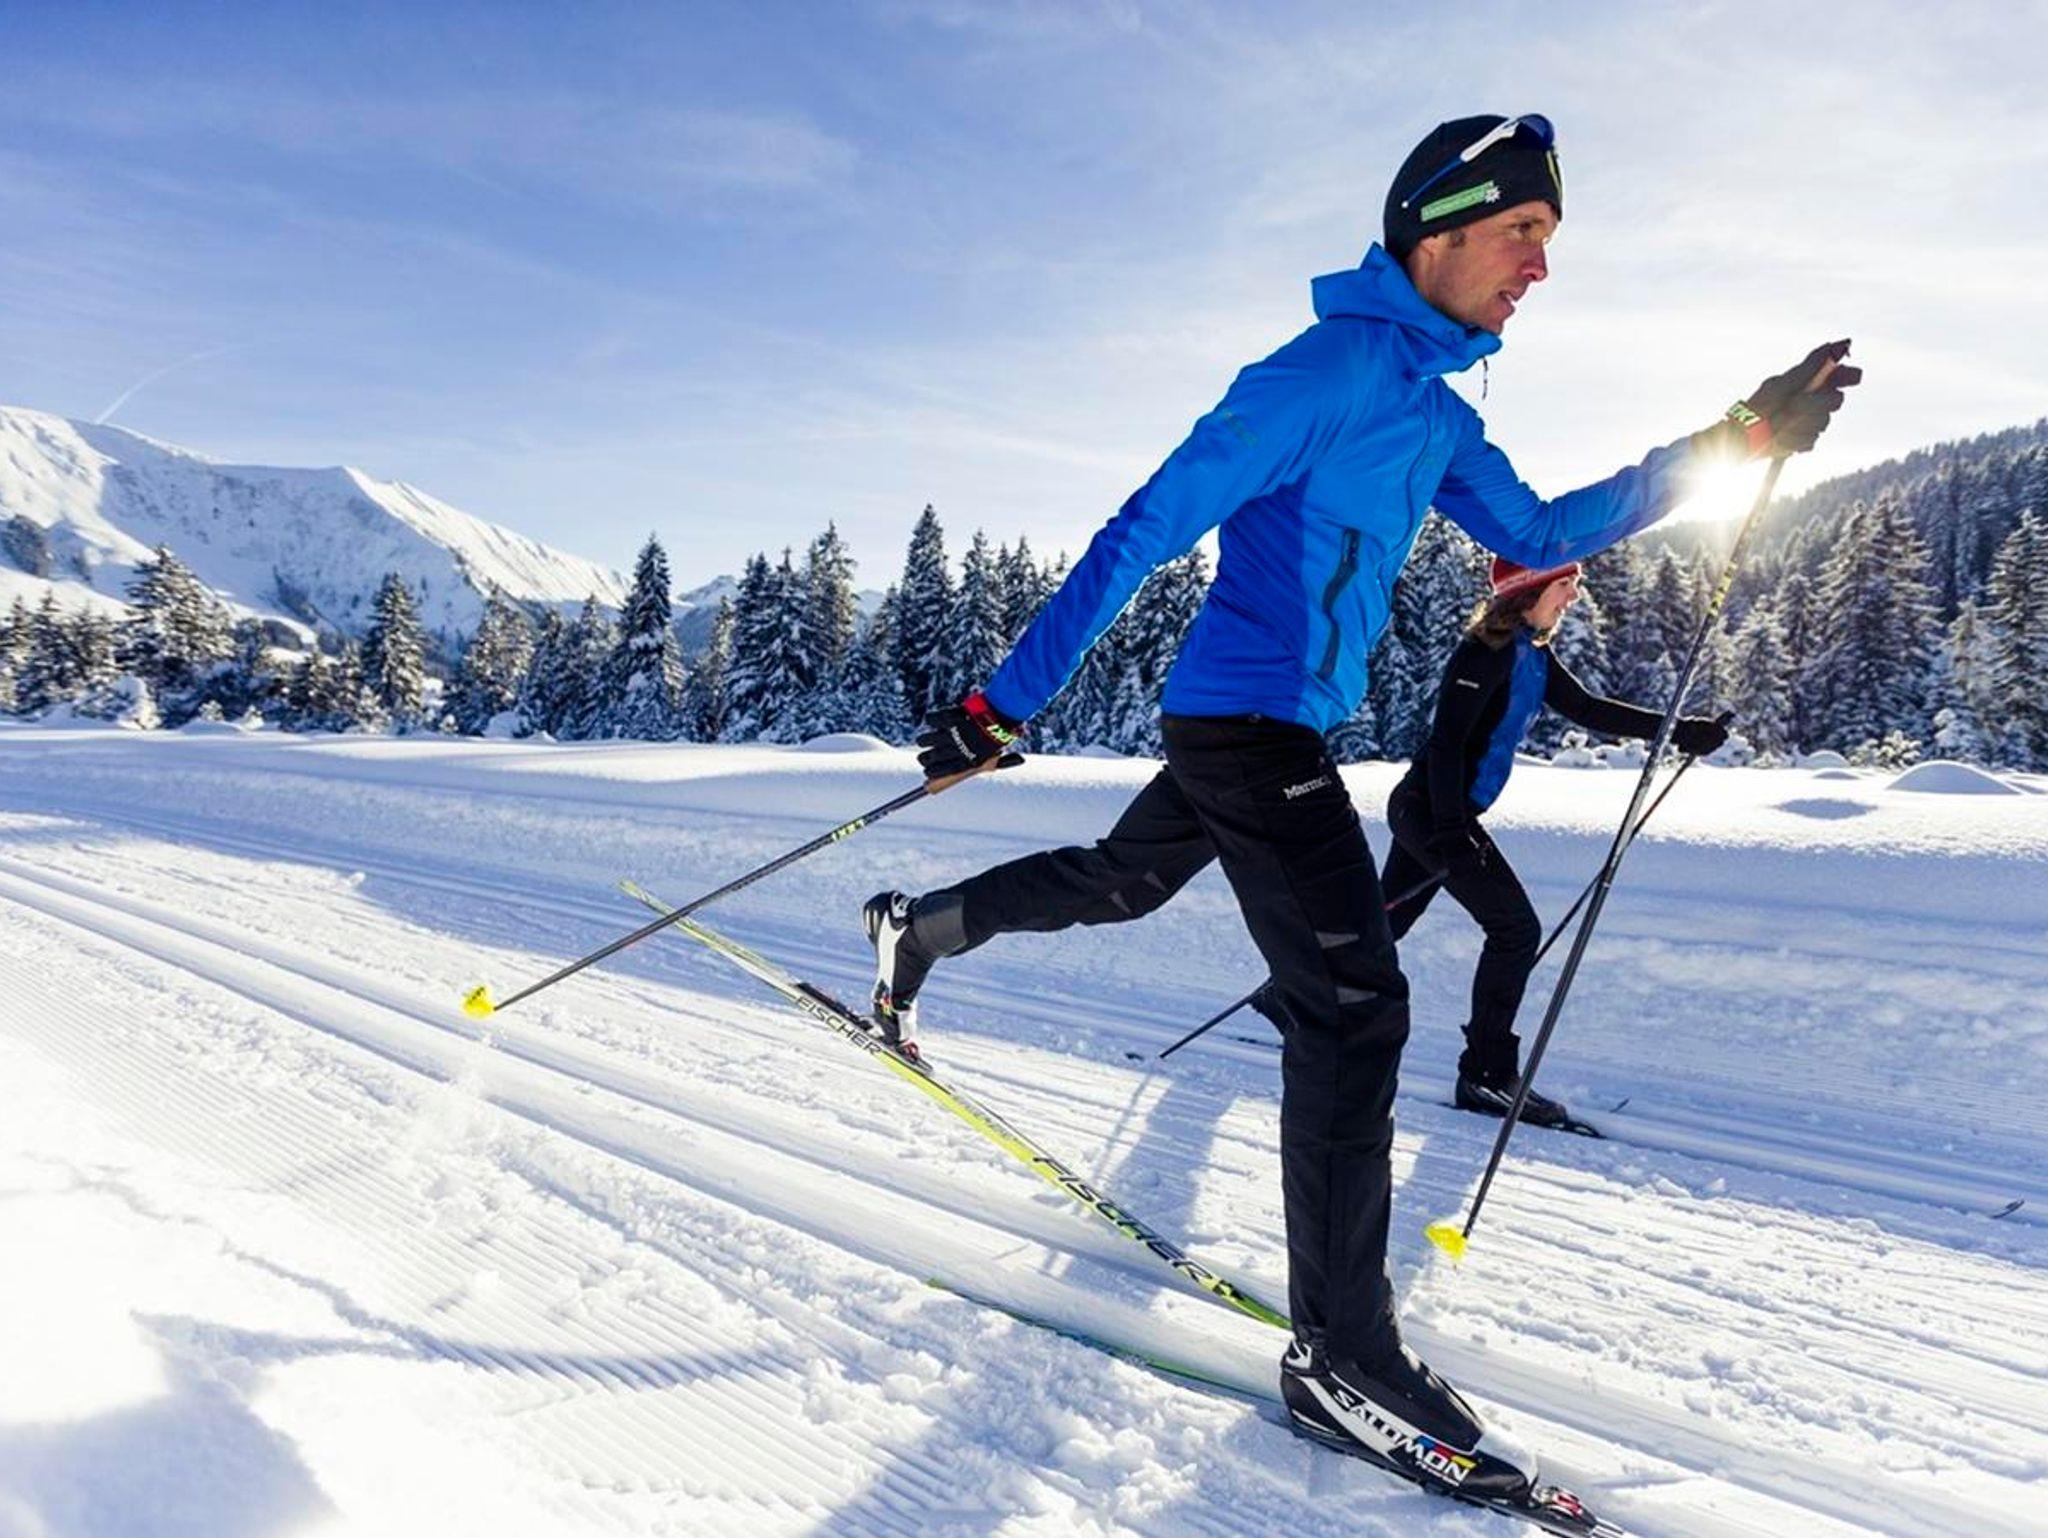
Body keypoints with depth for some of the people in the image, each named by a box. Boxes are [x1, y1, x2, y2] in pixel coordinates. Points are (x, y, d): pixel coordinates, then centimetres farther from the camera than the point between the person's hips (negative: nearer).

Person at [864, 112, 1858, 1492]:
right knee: (1356, 1005, -13)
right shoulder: (1329, 368, -16)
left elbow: (1538, 534, 20)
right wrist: (1008, 704, -18)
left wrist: (1737, 440, 14)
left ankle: (917, 928, 45)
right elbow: (1146, 531, -18)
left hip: (1274, 731, 10)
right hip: (1245, 721, -10)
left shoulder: (1436, 409, 14)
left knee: (1116, 884, 26)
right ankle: (1341, 1358, -4)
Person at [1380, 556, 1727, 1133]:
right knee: (1515, 928, -7)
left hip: (1442, 813, 10)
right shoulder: (1487, 650, -18)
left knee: (1385, 923, 17)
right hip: (1432, 809, -10)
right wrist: (1450, 831, -29)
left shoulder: (1534, 655, 12)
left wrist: (1673, 728, 11)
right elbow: (1446, 739, -23)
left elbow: (1586, 709, 16)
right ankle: (1487, 1075, 1)